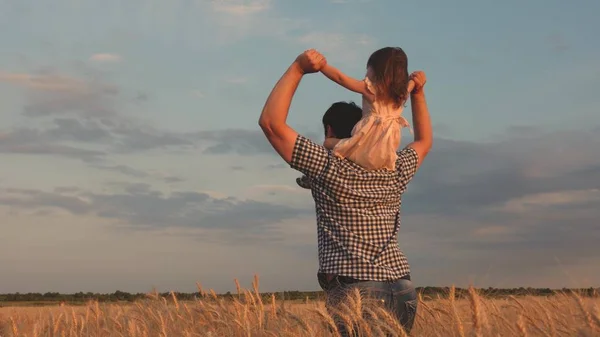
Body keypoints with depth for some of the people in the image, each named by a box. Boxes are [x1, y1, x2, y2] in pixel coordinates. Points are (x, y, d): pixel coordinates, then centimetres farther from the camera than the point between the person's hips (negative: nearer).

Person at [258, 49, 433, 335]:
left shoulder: (329, 167, -3)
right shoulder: (395, 172, 13)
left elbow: (271, 121, -4)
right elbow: (424, 142, 35)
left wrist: (297, 69, 0)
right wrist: (417, 92, 33)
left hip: (354, 290, -6)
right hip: (403, 290, 6)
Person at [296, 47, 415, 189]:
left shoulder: (370, 88, -9)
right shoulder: (402, 92, 7)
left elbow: (339, 77, -12)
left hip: (366, 149, -6)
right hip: (386, 155, 6)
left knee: (329, 143, 13)